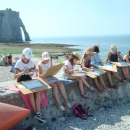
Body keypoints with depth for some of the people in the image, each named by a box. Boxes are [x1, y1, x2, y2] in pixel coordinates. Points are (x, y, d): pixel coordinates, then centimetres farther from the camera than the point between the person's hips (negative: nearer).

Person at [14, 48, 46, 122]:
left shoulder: (31, 62, 0)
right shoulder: (19, 63, -11)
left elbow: (30, 75, 8)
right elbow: (15, 76, -15)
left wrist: (32, 72, -16)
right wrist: (23, 72, -32)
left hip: (29, 80, 4)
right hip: (21, 81, -4)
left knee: (38, 90, -25)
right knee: (30, 92, -30)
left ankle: (38, 113, -25)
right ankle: (36, 112, -15)